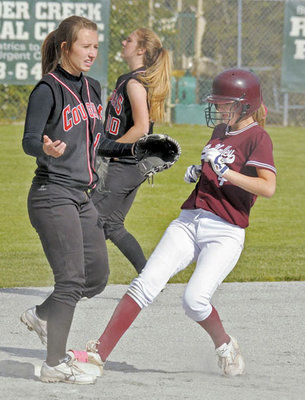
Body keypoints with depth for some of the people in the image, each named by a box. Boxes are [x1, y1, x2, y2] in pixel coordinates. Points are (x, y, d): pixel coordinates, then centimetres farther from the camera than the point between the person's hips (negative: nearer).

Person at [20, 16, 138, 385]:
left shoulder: (91, 88, 13)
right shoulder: (48, 90, -11)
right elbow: (29, 140, -20)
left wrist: (132, 149, 14)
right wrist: (46, 148, -41)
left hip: (81, 197, 8)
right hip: (52, 194, -8)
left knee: (97, 276, 10)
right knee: (71, 279, -9)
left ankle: (41, 316, 32)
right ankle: (55, 365, 0)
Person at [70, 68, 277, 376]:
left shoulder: (257, 137, -5)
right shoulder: (219, 131, 19)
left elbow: (268, 187, -18)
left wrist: (226, 172, -21)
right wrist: (197, 173, 17)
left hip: (226, 233, -6)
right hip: (189, 221, 6)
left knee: (195, 300, -21)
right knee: (146, 284, -11)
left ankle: (224, 345, 10)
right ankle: (99, 351, -15)